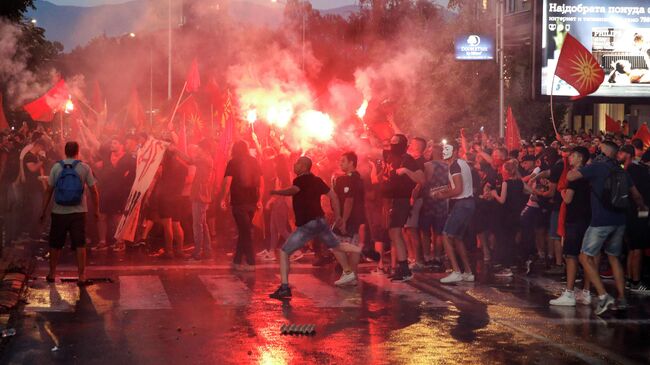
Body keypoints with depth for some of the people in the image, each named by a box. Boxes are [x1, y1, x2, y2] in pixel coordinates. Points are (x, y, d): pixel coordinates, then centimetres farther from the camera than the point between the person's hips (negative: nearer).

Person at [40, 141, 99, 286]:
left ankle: (52, 274, 24)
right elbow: (94, 191, -3)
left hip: (59, 212, 1)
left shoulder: (56, 167, -1)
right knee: (80, 245, 0)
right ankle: (82, 276, -4)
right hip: (78, 212, -1)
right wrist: (96, 209, 8)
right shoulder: (85, 168, -3)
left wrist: (43, 211, 7)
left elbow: (49, 191, 0)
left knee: (55, 245, 14)